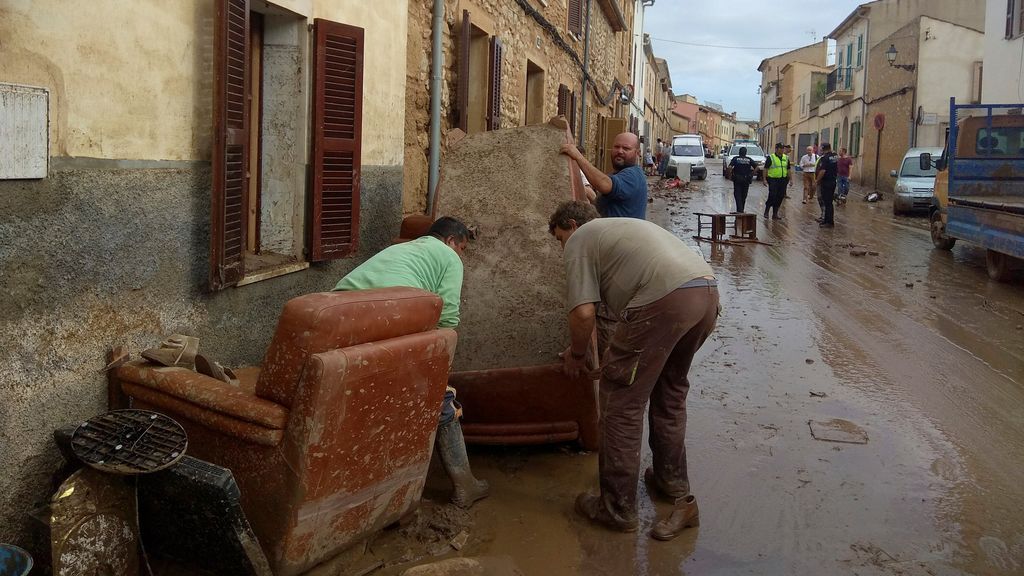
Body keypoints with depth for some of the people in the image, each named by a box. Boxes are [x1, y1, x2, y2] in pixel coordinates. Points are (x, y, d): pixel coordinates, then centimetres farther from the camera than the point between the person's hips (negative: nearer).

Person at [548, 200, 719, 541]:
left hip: (666, 301, -9)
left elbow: (583, 312, -1)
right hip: (708, 293, 9)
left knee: (622, 401, 4)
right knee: (670, 392, 26)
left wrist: (576, 354, 17)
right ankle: (673, 484, 38)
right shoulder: (622, 226, 37)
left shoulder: (579, 240, 12)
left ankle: (618, 510, 11)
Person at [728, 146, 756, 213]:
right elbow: (756, 167, -4)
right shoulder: (749, 160, 3)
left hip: (737, 180, -2)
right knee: (744, 196, 13)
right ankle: (741, 210, 20)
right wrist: (752, 174, 4)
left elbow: (730, 167, -16)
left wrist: (730, 173, -2)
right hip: (746, 180, 2)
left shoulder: (735, 159, -3)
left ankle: (740, 210, -15)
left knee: (737, 195, -1)